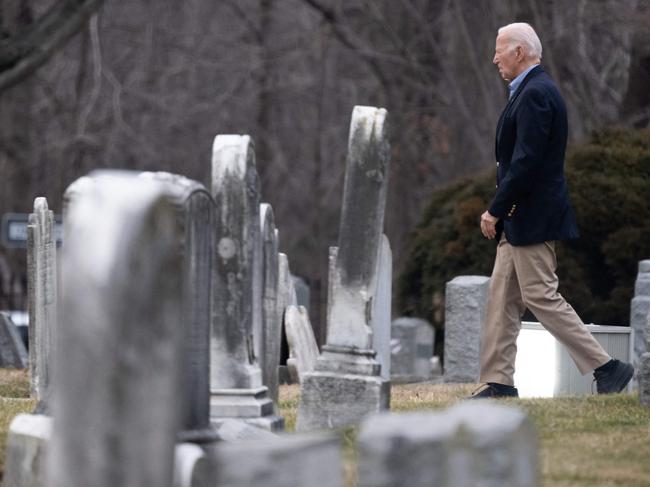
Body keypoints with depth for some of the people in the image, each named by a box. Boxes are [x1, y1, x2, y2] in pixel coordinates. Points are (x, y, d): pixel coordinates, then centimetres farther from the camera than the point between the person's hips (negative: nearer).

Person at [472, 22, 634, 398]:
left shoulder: (535, 93, -18)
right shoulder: (535, 90, 15)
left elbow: (526, 160, -24)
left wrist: (496, 210, -18)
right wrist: (502, 211, 15)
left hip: (533, 218, -10)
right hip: (520, 218, 10)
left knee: (542, 297, -7)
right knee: (503, 299, 10)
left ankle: (607, 368, -4)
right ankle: (498, 382, 13)